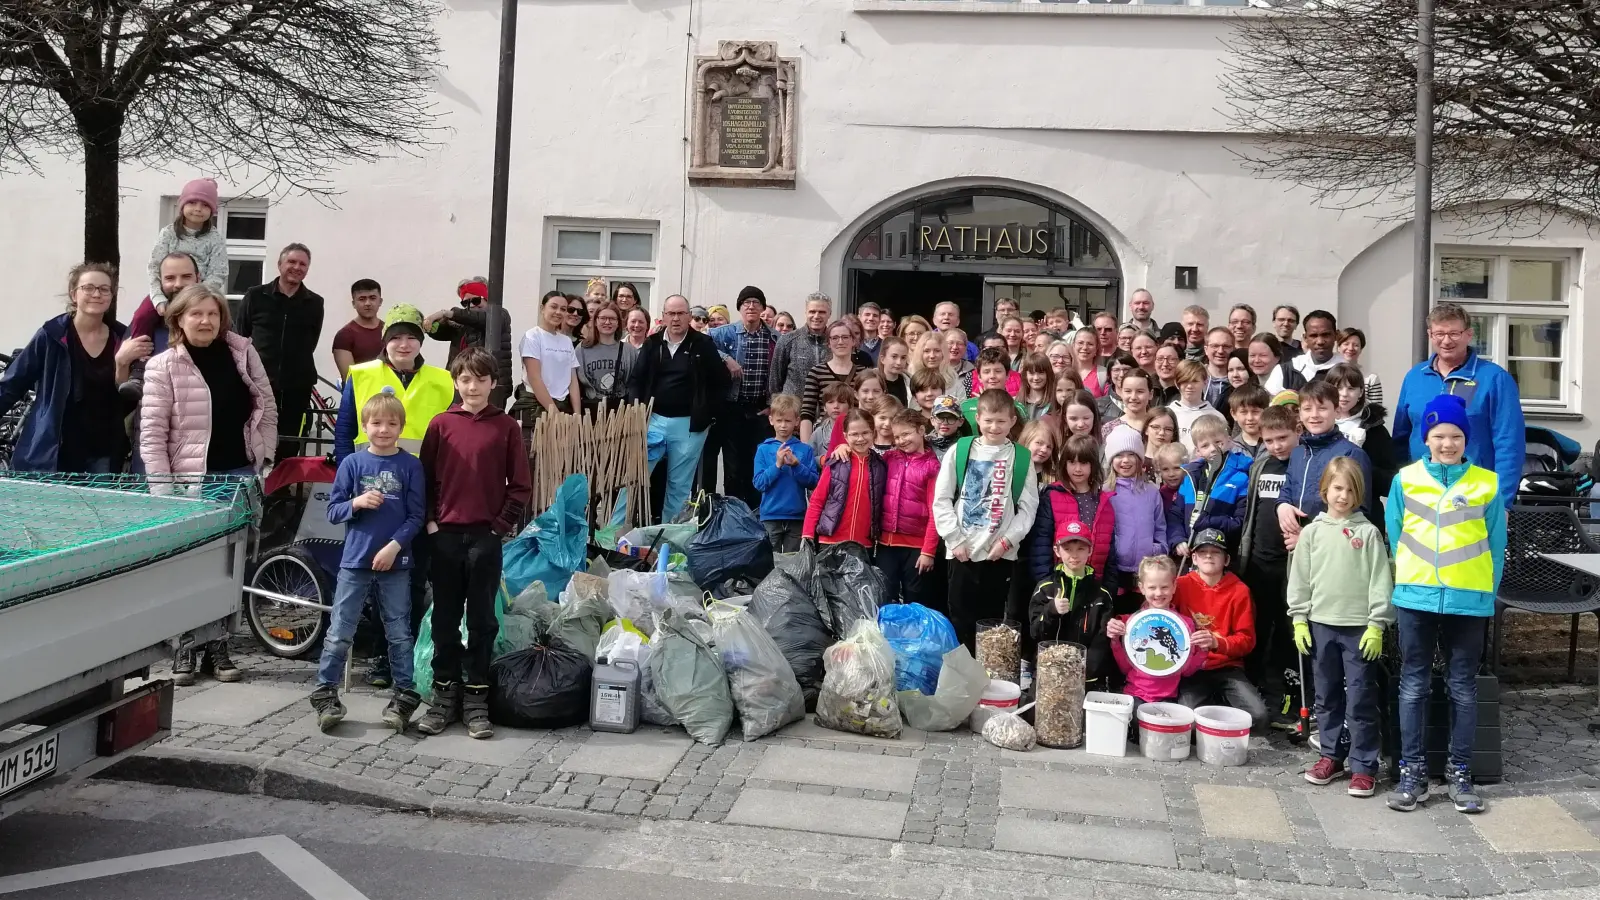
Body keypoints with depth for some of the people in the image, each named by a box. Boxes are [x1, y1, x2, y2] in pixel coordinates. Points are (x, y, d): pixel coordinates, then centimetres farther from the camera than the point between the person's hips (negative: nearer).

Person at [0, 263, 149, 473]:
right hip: (52, 452, -2)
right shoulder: (51, 335, -4)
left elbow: (126, 403, 1)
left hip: (104, 454, 2)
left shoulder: (122, 339, 3)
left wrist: (123, 363, -14)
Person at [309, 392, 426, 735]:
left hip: (394, 563, -1)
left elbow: (415, 516, -2)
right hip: (355, 561, 1)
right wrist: (356, 503, -16)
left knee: (399, 634, 7)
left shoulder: (410, 466, -1)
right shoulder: (352, 463, 1)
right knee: (339, 633, 4)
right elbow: (333, 511, 2)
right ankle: (325, 695, 14)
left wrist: (394, 546, -14)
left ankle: (404, 697, 16)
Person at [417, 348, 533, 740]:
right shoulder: (441, 424, 4)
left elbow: (521, 484, 2)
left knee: (482, 619, 4)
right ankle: (444, 693, 18)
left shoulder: (506, 427, 1)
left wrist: (503, 523, -3)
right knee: (445, 618, 8)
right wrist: (430, 521, -1)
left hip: (486, 536, -1)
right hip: (445, 534, 1)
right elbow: (425, 476, 7)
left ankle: (476, 697, 12)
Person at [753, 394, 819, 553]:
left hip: (797, 516, 0)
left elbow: (813, 482, -3)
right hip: (771, 516, 0)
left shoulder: (805, 449, 2)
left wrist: (796, 465, -16)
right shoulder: (764, 449, 1)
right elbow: (759, 483, -6)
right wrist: (777, 465, -17)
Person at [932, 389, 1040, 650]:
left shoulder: (1022, 458, 5)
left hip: (1002, 554, 0)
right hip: (962, 553, 0)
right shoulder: (959, 451, 3)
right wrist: (955, 539, -6)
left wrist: (1007, 540, -9)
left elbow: (1028, 507, 3)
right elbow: (941, 499, 2)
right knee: (961, 623, 4)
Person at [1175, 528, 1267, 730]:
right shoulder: (1182, 585, 0)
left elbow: (1247, 639, -3)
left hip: (1228, 668, 0)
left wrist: (1217, 642, -23)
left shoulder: (1239, 591, -1)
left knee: (1258, 716, -22)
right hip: (1191, 669, 0)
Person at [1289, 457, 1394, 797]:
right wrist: (1299, 620, 3)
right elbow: (1300, 579, 7)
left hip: (1360, 626, -3)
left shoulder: (1368, 532, -2)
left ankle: (1364, 766, 6)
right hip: (1321, 624, 3)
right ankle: (1331, 755, 23)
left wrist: (1377, 625, -7)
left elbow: (1380, 581, -3)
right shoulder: (1312, 532, 5)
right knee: (1327, 696, 12)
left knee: (1361, 699, -1)